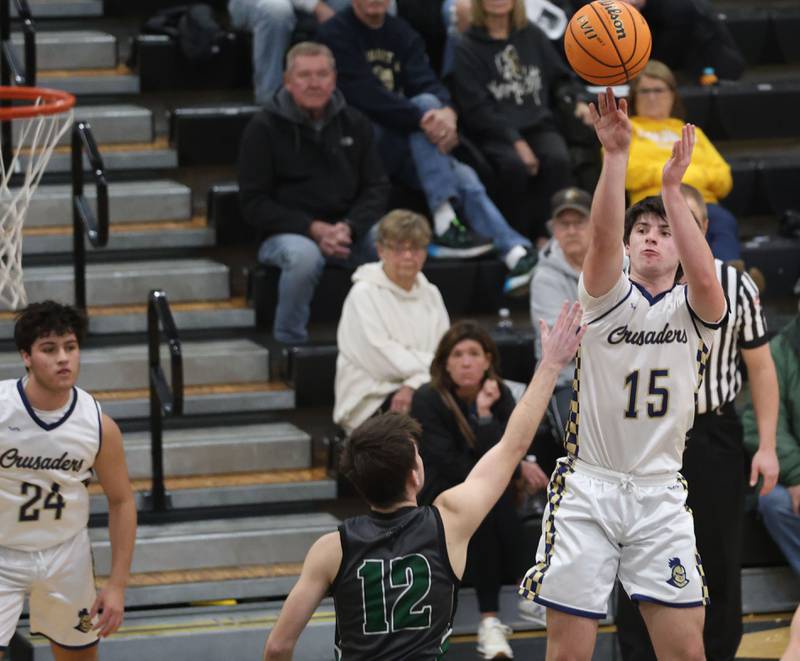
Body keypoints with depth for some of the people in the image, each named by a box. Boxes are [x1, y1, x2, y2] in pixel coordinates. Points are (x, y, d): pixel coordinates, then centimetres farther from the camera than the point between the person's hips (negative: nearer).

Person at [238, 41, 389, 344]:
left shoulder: (354, 123, 11)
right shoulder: (265, 126, -2)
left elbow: (376, 188, 8)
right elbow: (255, 204, -5)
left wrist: (349, 228, -13)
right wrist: (314, 229, -18)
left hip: (349, 230, 4)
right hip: (286, 233, -3)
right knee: (304, 256, -39)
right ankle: (289, 344, -19)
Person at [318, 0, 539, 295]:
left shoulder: (401, 32, 12)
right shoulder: (336, 34, -7)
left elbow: (426, 82, -2)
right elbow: (365, 96, -20)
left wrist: (447, 113, -26)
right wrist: (422, 118, -31)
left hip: (405, 143, 6)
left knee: (463, 178, -20)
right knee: (425, 104, -29)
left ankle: (516, 252, -28)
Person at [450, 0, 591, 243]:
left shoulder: (532, 36, 15)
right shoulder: (466, 49, 3)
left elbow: (560, 77, 23)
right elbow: (476, 109, -6)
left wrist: (576, 100, 0)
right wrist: (515, 141, -17)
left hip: (539, 125, 3)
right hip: (494, 133, -3)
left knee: (558, 159, -30)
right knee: (514, 164, -35)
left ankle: (547, 236, -25)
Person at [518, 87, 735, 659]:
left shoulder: (693, 307, 5)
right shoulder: (608, 296, 2)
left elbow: (705, 279, -20)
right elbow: (602, 238, -19)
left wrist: (673, 189, -24)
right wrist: (616, 155, -31)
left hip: (660, 494, 1)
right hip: (588, 487, -1)